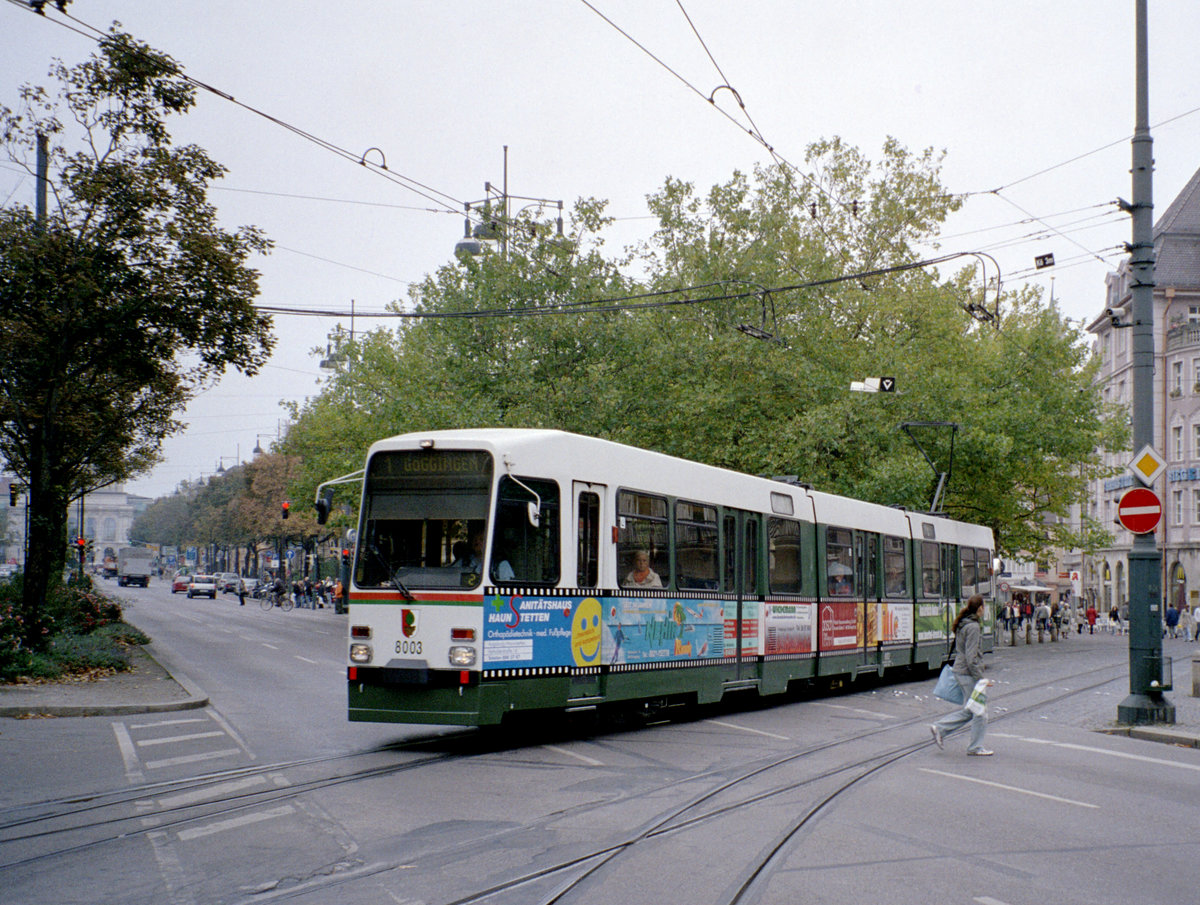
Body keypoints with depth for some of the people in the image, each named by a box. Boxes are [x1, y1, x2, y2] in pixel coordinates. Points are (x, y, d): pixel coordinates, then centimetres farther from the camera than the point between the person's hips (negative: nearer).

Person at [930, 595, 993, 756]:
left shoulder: (962, 625, 11)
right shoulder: (973, 627, -18)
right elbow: (971, 657, -21)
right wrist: (981, 678, -17)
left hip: (960, 670, 9)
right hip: (969, 673, -9)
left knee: (968, 710, 15)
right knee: (980, 711, 1)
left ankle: (940, 728, 12)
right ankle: (975, 747, 8)